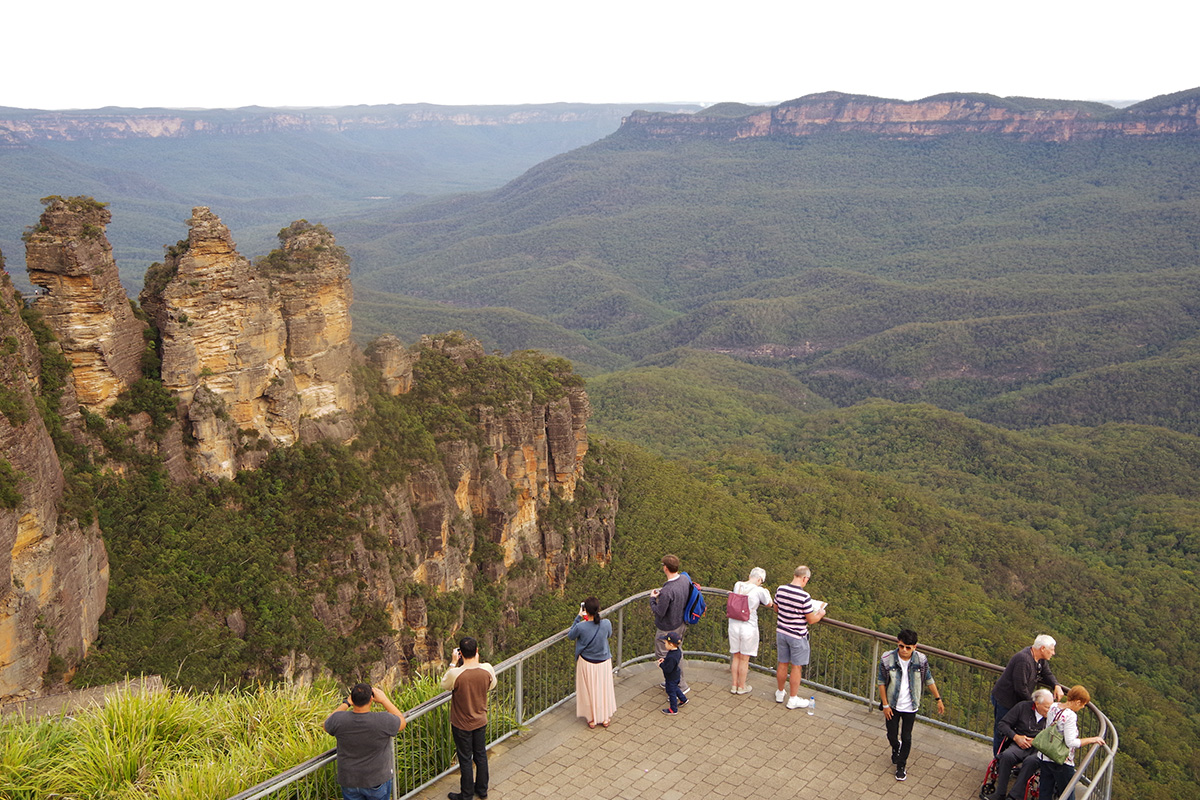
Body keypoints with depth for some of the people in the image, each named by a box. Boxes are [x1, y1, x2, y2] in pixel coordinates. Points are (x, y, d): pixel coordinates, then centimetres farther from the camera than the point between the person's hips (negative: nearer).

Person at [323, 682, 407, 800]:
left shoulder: (339, 720, -19)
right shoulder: (383, 722, -25)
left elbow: (327, 726, 6)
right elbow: (402, 722, -2)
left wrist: (346, 703, 6)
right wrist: (384, 700, -1)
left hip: (349, 781, 2)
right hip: (377, 780, -2)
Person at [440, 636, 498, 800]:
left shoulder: (456, 673, -29)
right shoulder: (487, 669, -19)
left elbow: (445, 685, -7)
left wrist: (454, 663, -4)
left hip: (462, 724, -4)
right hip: (480, 721, 4)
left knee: (465, 760, 13)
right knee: (481, 755, 22)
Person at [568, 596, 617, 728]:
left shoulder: (581, 627, -27)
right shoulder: (606, 624, -21)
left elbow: (570, 636, -5)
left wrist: (578, 617, -4)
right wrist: (596, 617, 4)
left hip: (586, 664, -2)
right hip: (603, 662, 2)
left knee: (589, 691, 18)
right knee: (604, 689, 22)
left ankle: (591, 719, 32)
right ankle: (605, 718, 36)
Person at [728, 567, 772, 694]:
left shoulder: (737, 585, -1)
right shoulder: (759, 591, -15)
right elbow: (769, 604, 3)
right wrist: (767, 593, 22)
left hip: (734, 625, 4)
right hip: (749, 627, -4)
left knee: (736, 656, 19)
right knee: (744, 659, 12)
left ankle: (734, 685, 29)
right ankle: (741, 687, 26)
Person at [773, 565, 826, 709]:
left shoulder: (780, 590, -6)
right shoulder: (804, 597, -24)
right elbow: (811, 620, -15)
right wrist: (821, 614, 5)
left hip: (781, 632, 6)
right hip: (797, 636, -5)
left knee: (782, 664, 20)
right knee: (796, 667, 10)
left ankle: (779, 693, 36)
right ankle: (793, 699, 21)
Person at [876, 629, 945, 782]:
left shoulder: (921, 660, -18)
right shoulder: (887, 659, -22)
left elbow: (929, 680, -1)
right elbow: (881, 682, -10)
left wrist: (939, 699, 5)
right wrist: (885, 705, -8)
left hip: (910, 706, 0)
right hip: (892, 705, 0)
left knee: (906, 737, 13)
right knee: (892, 735, 17)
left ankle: (901, 765, 36)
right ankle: (896, 748, 52)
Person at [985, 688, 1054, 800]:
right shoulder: (1023, 707, 2)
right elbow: (1003, 724, 7)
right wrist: (1016, 737, -8)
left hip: (1039, 749, -1)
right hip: (1020, 745, 1)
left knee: (1031, 761, -36)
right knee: (1007, 755, -32)